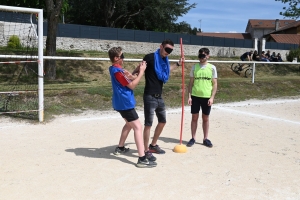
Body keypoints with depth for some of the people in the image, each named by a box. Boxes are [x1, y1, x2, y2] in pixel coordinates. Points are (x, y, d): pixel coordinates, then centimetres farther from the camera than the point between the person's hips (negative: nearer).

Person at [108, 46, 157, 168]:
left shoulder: (115, 69, 11)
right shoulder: (117, 71, -20)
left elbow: (129, 77, 13)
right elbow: (132, 85, -17)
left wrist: (137, 69, 0)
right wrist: (141, 71, -12)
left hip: (122, 103, 11)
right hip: (125, 103, -11)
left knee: (129, 124, 28)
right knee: (138, 127, -12)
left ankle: (120, 148, 38)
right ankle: (142, 159, -16)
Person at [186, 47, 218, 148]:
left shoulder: (212, 67, 1)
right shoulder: (194, 67, 4)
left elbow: (215, 84, 1)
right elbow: (191, 82, 6)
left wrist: (212, 97, -7)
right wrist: (189, 96, -1)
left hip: (207, 97, -1)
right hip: (195, 96, 1)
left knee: (206, 118, 8)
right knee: (194, 117, 7)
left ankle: (205, 139, 19)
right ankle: (193, 138, 17)